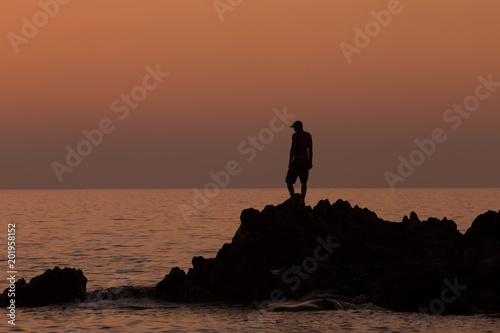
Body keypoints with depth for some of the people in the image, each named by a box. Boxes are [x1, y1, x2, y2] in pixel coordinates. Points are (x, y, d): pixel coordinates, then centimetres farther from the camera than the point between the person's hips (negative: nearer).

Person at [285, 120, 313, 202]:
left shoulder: (295, 135, -11)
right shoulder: (308, 135, 8)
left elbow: (293, 149, -15)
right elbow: (310, 149, 10)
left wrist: (290, 161, -12)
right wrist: (310, 162, 14)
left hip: (297, 161, -6)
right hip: (306, 161, 6)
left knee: (289, 181, 2)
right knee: (304, 182, 12)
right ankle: (302, 200, 3)